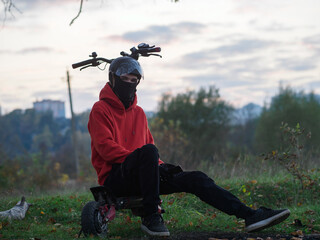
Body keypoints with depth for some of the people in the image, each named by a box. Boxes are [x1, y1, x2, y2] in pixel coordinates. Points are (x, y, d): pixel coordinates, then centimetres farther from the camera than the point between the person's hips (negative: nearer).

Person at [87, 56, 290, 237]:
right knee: (148, 151, -37)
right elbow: (106, 147, -13)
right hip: (115, 176, -7)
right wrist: (139, 159, -20)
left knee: (196, 179, -10)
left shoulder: (138, 113, 22)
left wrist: (160, 165, 3)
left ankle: (249, 215, -18)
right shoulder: (101, 110, -1)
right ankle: (150, 216, -31)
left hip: (140, 176, 7)